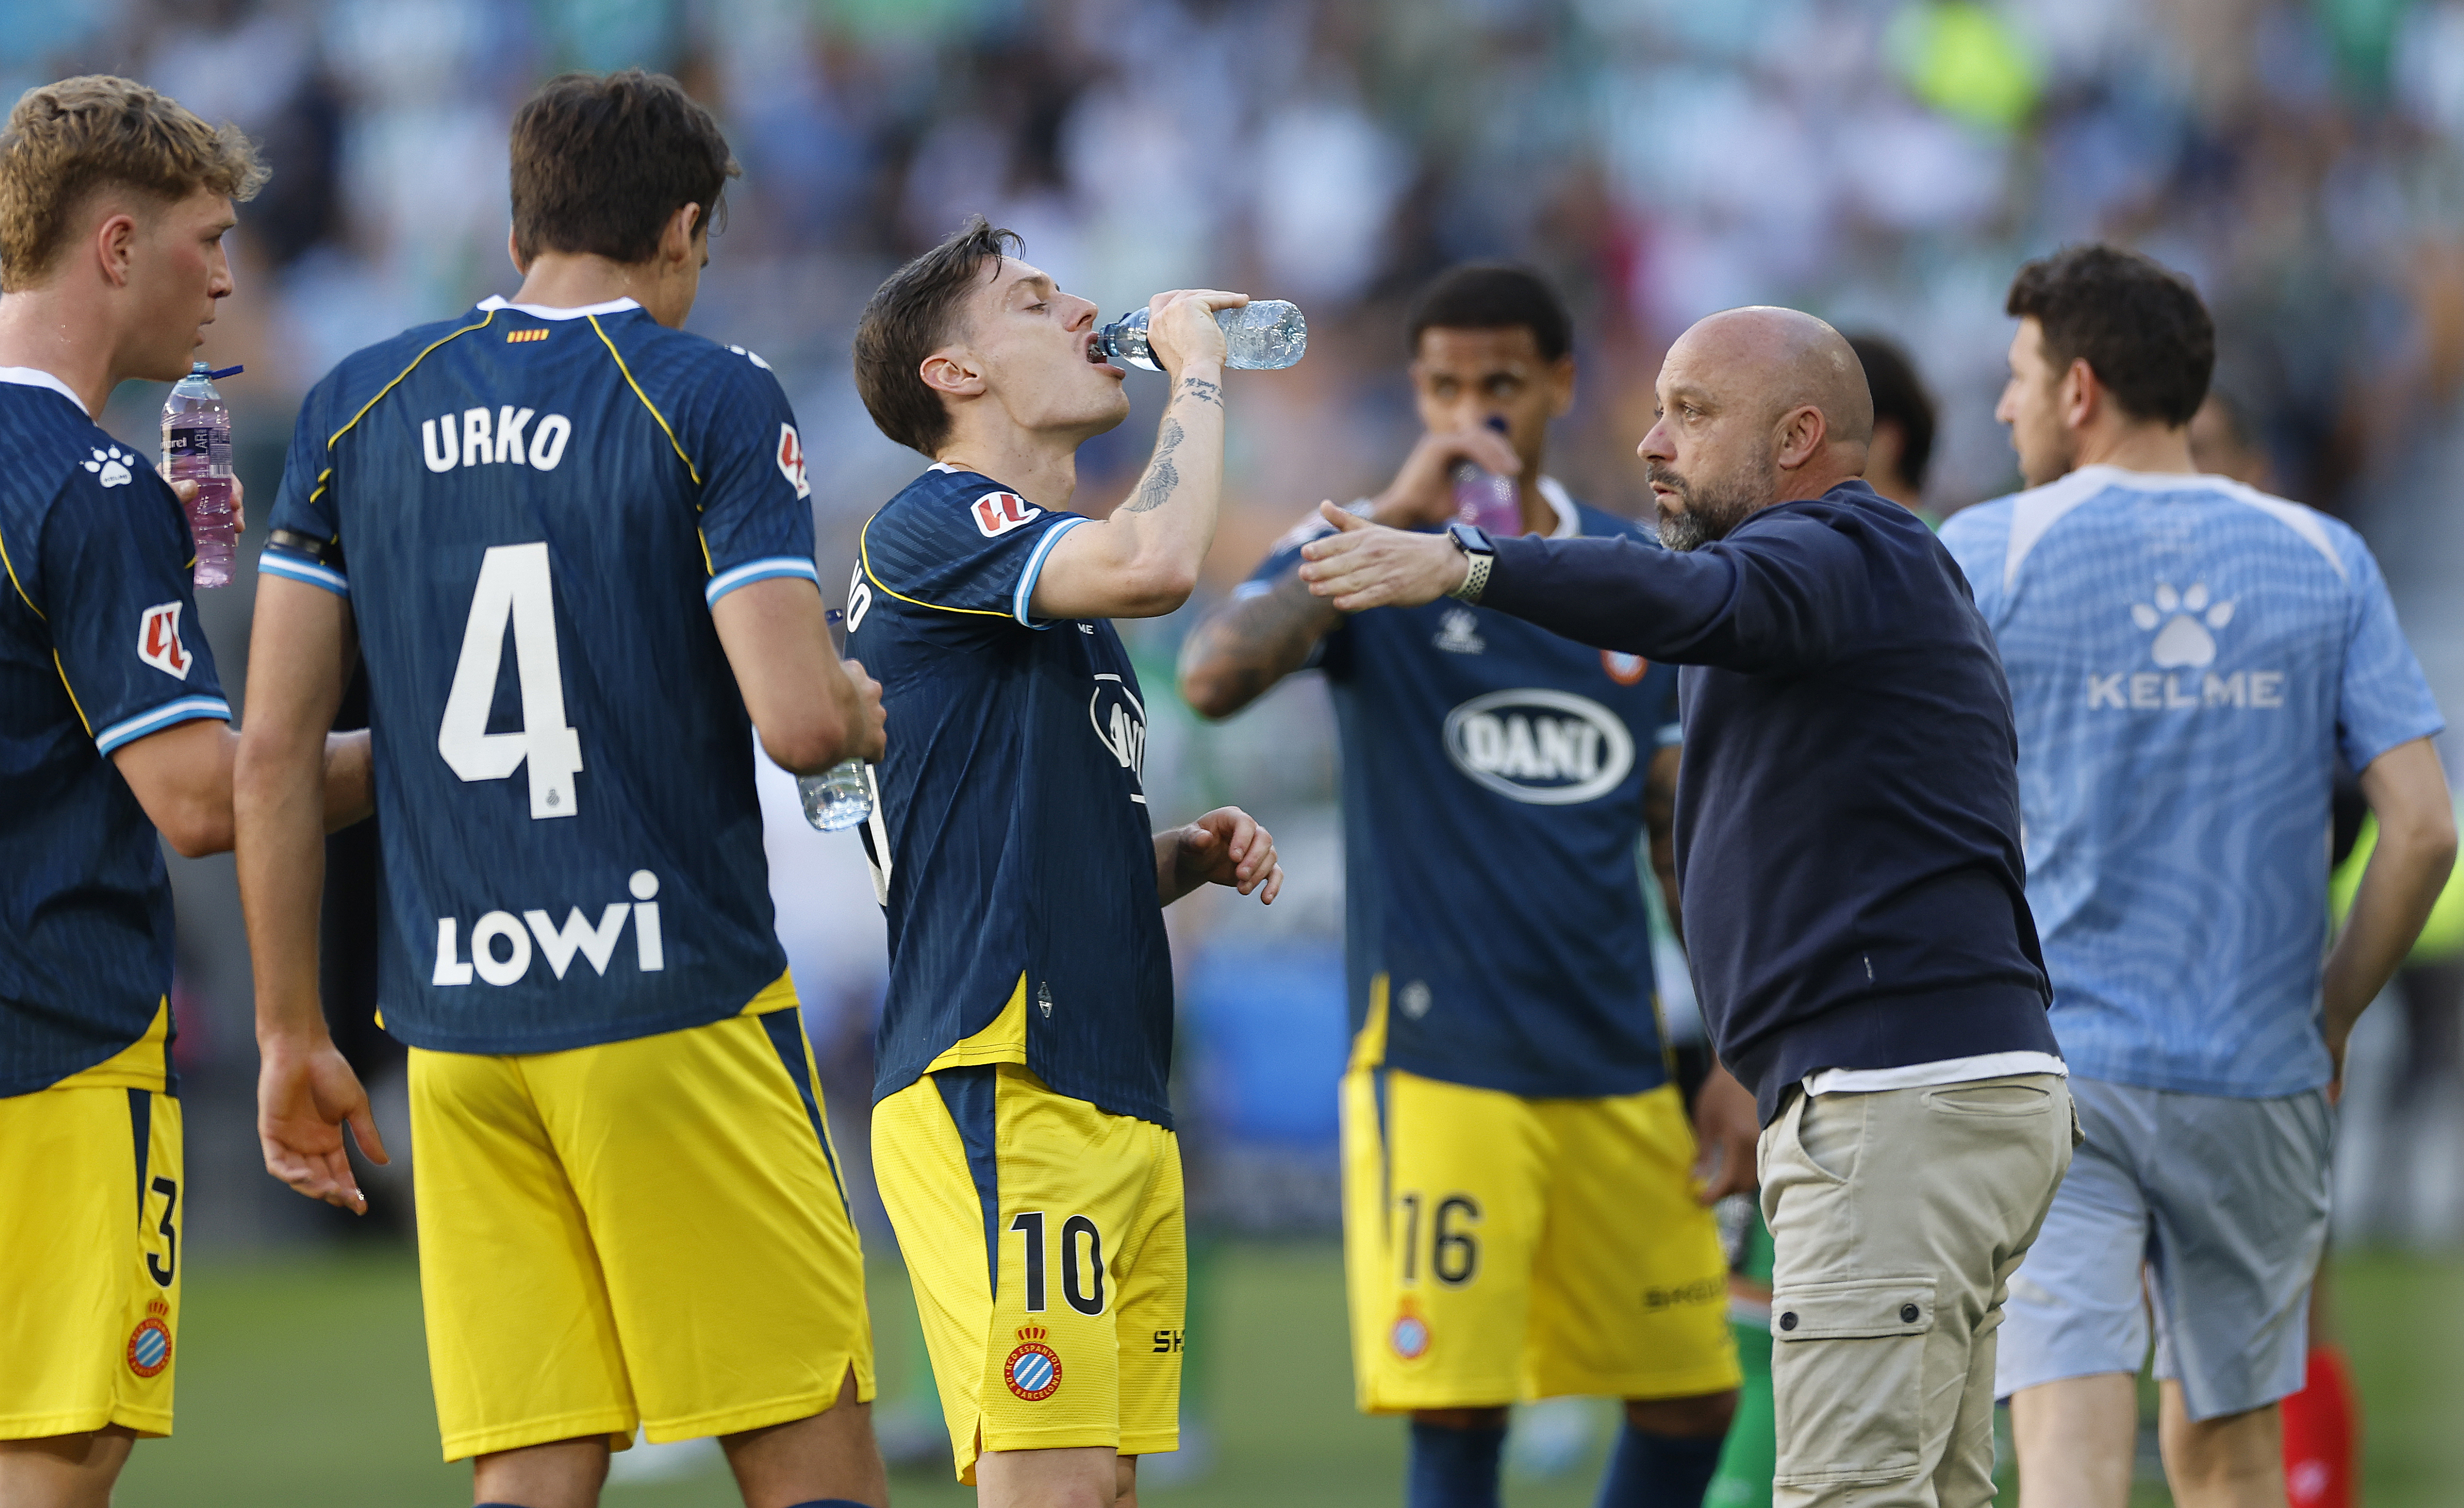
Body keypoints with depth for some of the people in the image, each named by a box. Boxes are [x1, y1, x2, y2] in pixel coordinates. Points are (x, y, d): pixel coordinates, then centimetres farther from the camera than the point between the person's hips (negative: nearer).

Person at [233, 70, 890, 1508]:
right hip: (679, 1009, -4)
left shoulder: (357, 407, 9)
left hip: (455, 1030, 4)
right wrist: (861, 710, 10)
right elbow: (796, 718, -14)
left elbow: (274, 750, 7)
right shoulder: (714, 399, -4)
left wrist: (293, 1035, 14)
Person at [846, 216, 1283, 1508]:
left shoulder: (1057, 602, 24)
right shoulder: (931, 528, -6)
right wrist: (1196, 373, -8)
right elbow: (1158, 563, -24)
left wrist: (1190, 856, 12)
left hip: (1115, 1097, 9)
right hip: (1000, 1096, -9)